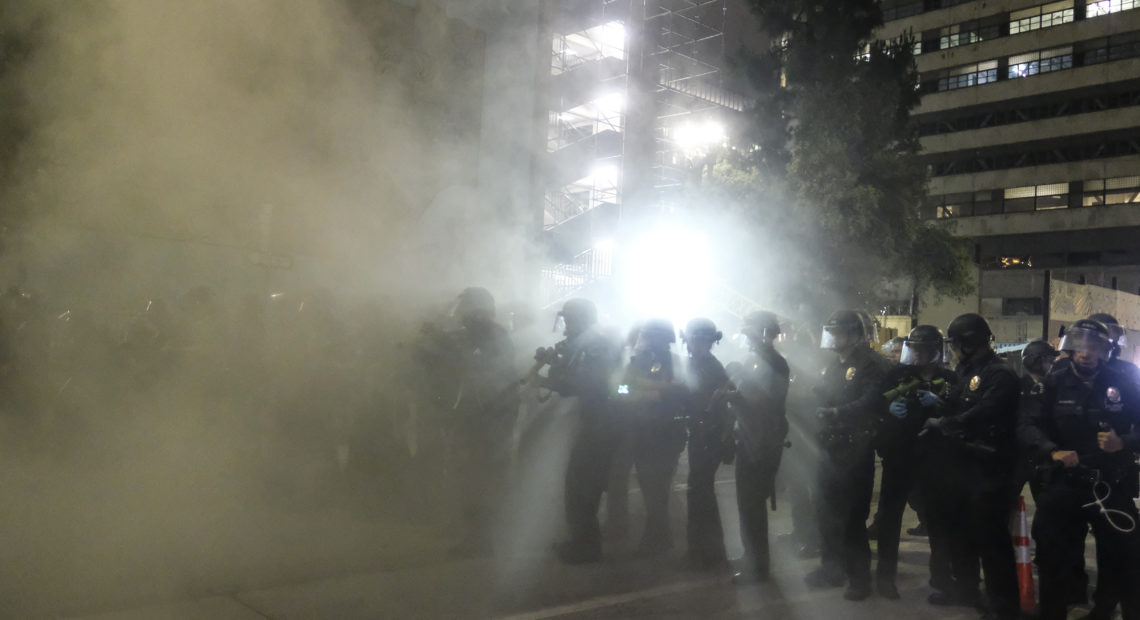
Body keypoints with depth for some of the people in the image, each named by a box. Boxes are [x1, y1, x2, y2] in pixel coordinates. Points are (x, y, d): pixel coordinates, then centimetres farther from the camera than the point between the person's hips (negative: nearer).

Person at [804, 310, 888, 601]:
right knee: (829, 513, 16)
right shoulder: (833, 364, 15)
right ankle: (831, 568, 31)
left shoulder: (870, 364, -11)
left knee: (852, 517, -2)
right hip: (831, 449, 8)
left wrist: (835, 412, -26)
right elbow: (820, 398, 19)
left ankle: (859, 577, 13)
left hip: (855, 451, -8)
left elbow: (871, 403, -24)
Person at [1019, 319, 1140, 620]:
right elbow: (1027, 425, -10)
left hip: (1113, 485, 1)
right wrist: (1052, 451, -27)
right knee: (1054, 559, 7)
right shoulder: (1052, 384, -2)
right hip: (1063, 483, -1)